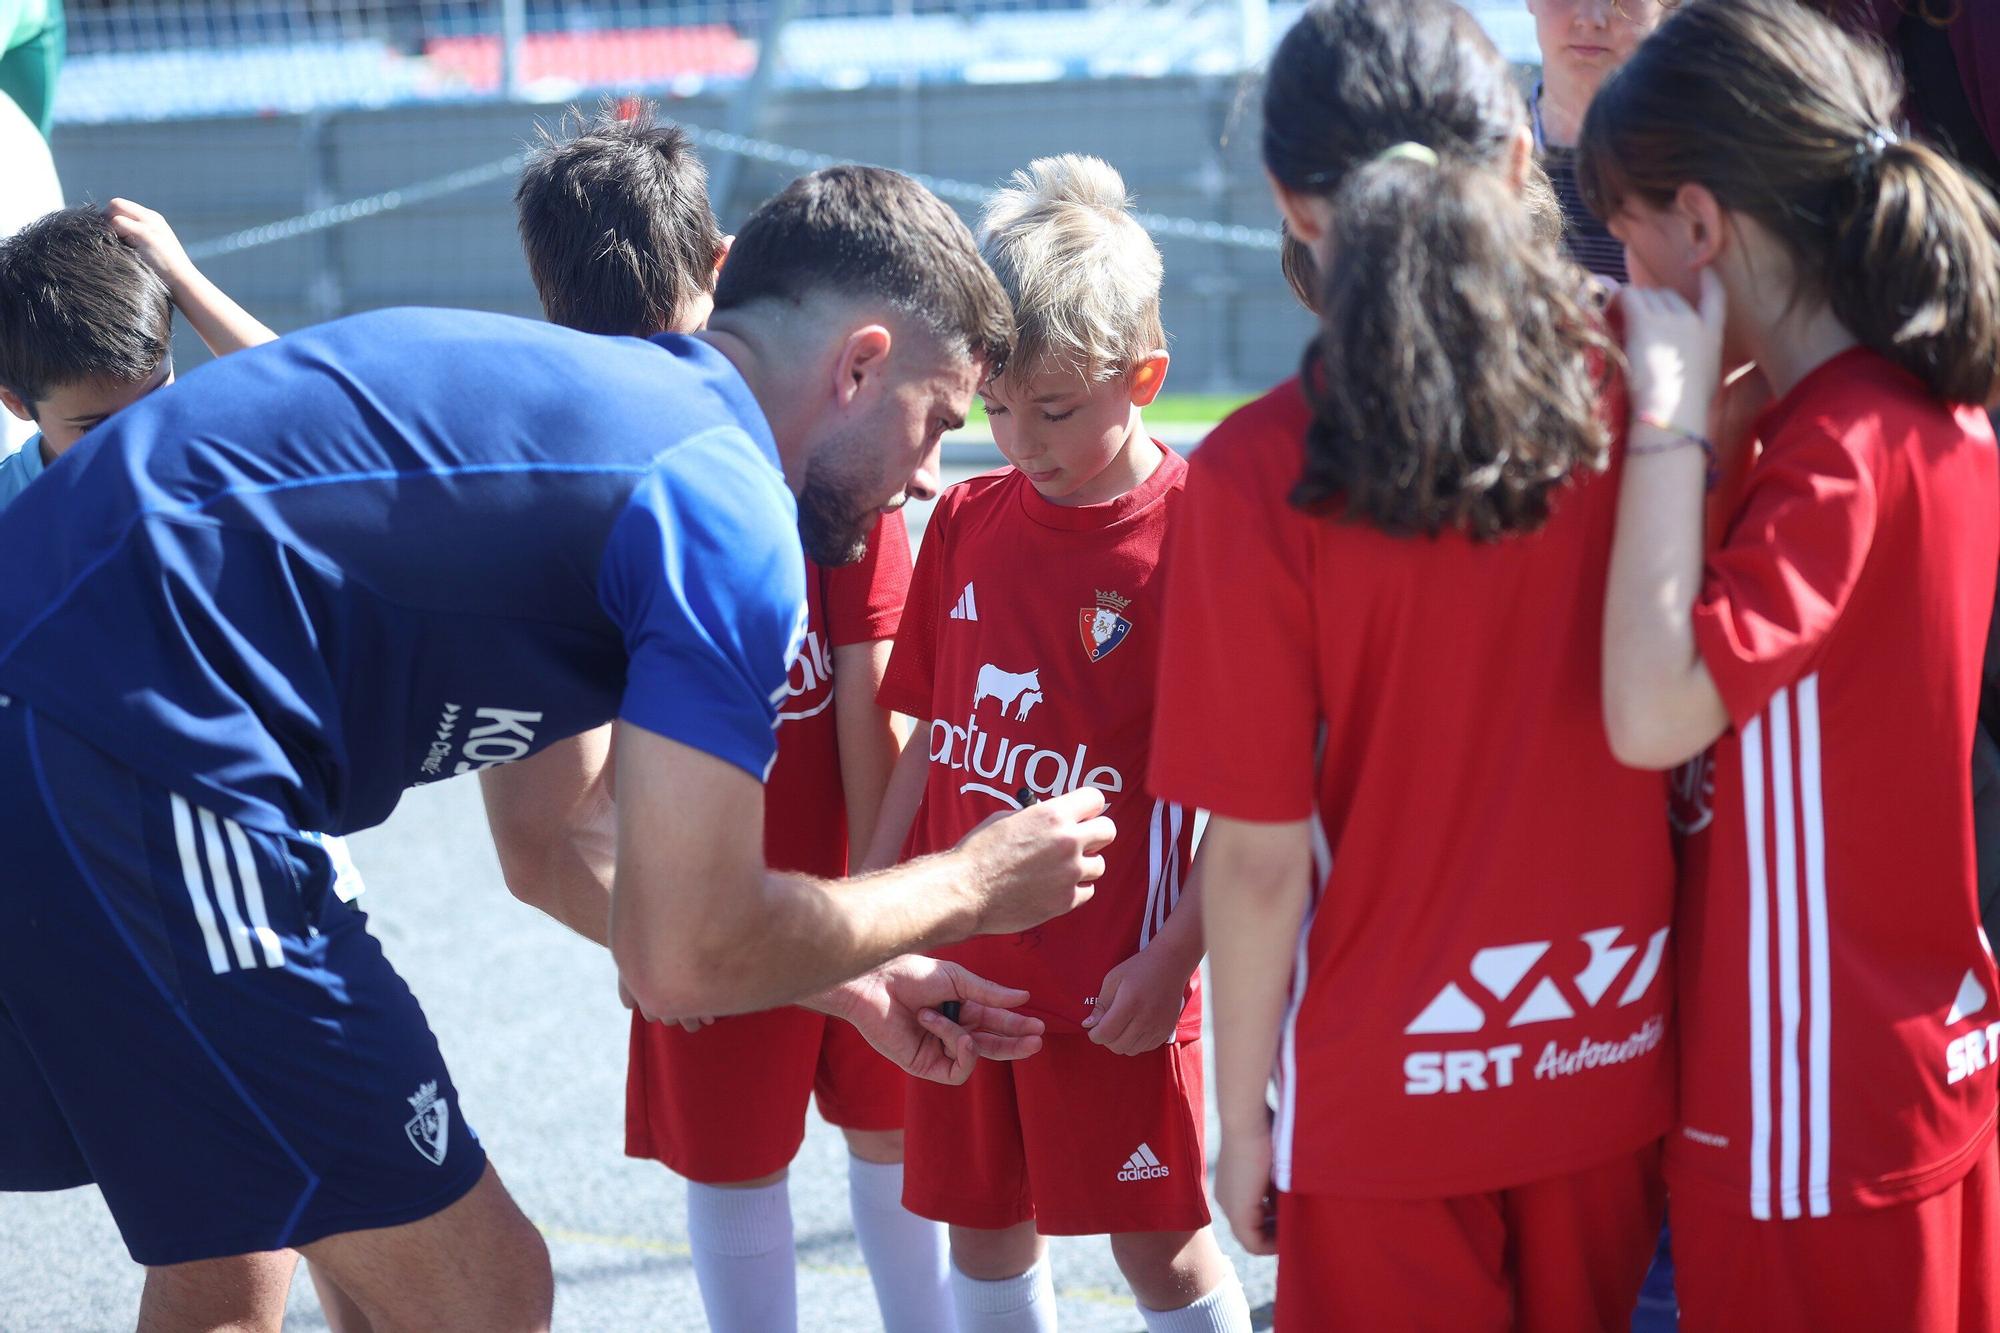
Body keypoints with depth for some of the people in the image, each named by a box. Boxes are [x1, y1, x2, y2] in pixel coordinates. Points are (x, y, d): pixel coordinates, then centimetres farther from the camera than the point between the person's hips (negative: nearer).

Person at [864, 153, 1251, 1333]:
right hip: (961, 960, 6)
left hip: (1109, 976, -6)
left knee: (1160, 1238, 5)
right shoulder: (969, 520, 6)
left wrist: (1173, 953, -14)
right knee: (985, 1227, 15)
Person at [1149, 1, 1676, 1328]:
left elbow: (1261, 858, -12)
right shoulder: (1642, 400, -8)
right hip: (1617, 1067, 3)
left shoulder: (1260, 474, -16)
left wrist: (1242, 1121, -1)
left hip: (1389, 1101, -3)